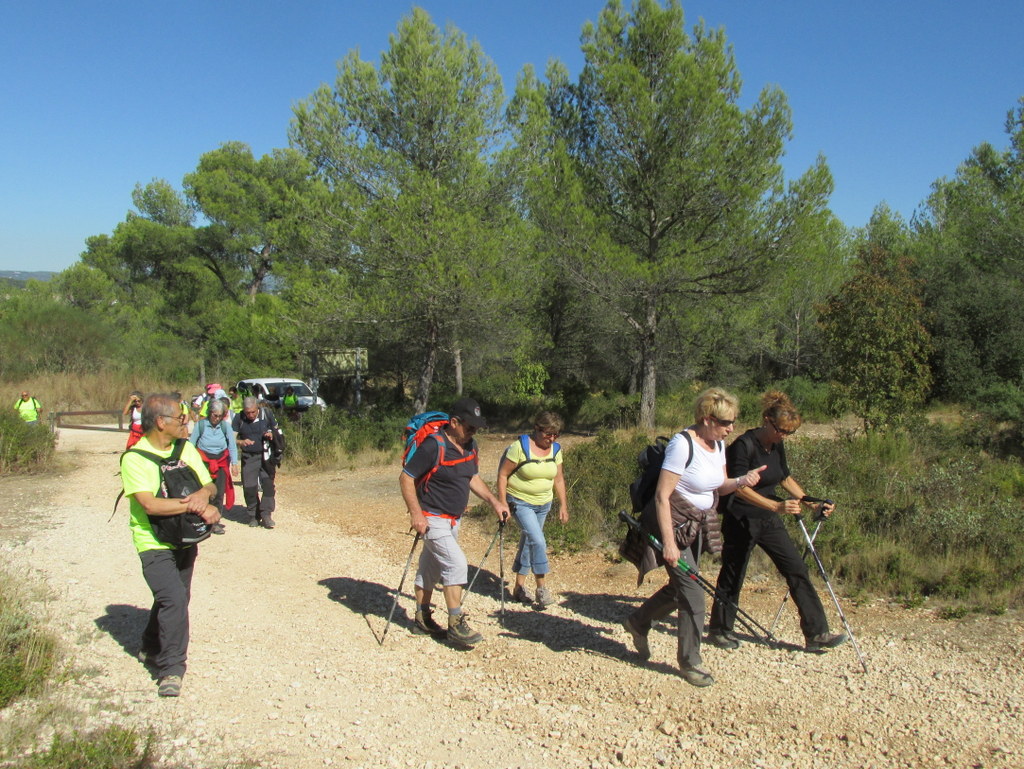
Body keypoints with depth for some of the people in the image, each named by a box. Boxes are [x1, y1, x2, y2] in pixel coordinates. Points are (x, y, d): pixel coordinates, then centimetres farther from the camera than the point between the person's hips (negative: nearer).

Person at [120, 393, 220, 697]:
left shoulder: (186, 449, 3)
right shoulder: (134, 458, -16)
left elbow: (210, 484, 2)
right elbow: (149, 504, -26)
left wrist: (204, 493, -22)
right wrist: (196, 506, -27)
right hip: (154, 543, -6)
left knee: (172, 599, 19)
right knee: (174, 599, -18)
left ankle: (152, 649, 42)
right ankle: (171, 668, -6)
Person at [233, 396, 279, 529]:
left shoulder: (267, 413, -6)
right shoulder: (239, 418, -6)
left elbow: (276, 430, 8)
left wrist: (272, 435, -15)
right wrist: (241, 442, -25)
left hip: (266, 455, -1)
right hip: (248, 457, 1)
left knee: (268, 484, -9)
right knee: (249, 487, 0)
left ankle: (266, 514, -6)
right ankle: (253, 516, 13)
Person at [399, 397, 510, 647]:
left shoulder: (470, 446, 4)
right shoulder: (433, 446, -22)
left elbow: (473, 478, 17)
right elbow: (406, 478, -19)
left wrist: (494, 501, 7)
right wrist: (416, 514, -25)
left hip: (453, 519, 8)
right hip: (433, 519, -8)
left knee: (431, 568, 17)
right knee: (456, 564, -15)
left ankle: (423, 619, 28)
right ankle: (456, 625, -6)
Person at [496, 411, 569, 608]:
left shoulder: (555, 450, 1)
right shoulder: (520, 447, -17)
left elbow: (558, 479, 10)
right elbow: (503, 475, -13)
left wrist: (563, 505, 8)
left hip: (543, 505, 6)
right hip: (521, 503, -6)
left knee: (528, 542, 14)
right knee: (538, 541, -17)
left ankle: (519, 587, 26)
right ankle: (542, 588, -7)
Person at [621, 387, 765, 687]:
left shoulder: (718, 444, 1)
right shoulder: (683, 444, -24)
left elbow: (718, 486, 10)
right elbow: (662, 495, -25)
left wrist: (741, 481, -12)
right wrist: (669, 543, -27)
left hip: (694, 528, 9)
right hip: (672, 525, -9)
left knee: (680, 587, 18)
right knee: (693, 593, -4)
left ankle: (637, 623, 41)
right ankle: (690, 662, 13)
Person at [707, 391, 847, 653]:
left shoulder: (777, 446, 4)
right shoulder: (744, 445, -19)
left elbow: (785, 478, 19)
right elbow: (740, 488, -27)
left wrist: (809, 501, 8)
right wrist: (777, 506, -36)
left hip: (768, 520, 7)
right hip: (741, 520, -7)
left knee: (797, 570, 2)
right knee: (732, 576, 5)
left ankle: (816, 634, 7)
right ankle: (719, 630, 24)